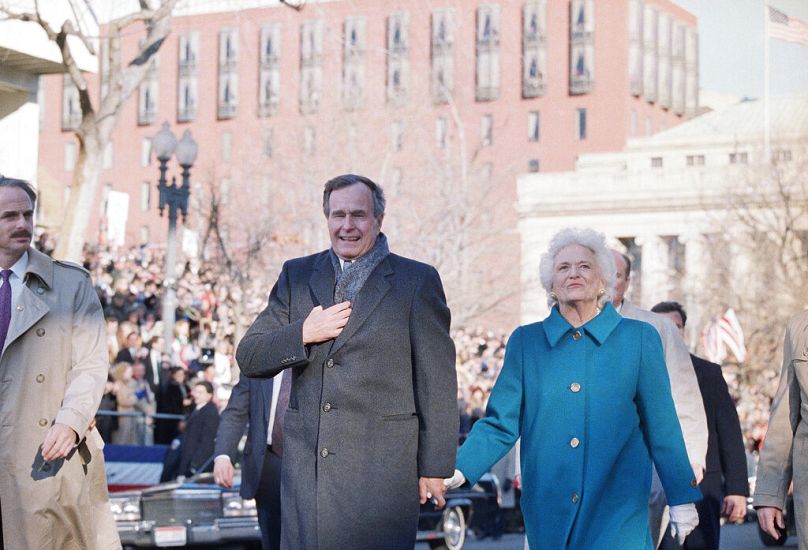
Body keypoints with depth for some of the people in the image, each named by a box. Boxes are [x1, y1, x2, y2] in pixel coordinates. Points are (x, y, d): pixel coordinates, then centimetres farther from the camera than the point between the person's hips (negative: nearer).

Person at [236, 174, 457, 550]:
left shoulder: (417, 281, 3)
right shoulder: (297, 276, 13)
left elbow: (437, 381, 1)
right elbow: (248, 358, 10)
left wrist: (435, 467, -2)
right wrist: (303, 334, -8)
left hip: (381, 469, -3)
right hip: (306, 467, 3)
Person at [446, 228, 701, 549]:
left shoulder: (638, 338, 3)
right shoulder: (525, 341, 6)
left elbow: (661, 426, 5)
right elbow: (501, 424, 3)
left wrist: (682, 498, 7)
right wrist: (458, 471, -12)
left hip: (618, 512, -1)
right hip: (549, 514, 2)